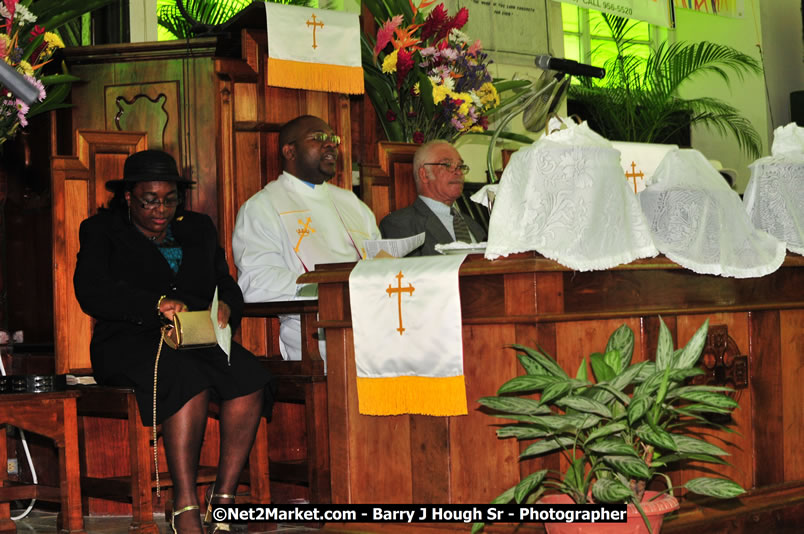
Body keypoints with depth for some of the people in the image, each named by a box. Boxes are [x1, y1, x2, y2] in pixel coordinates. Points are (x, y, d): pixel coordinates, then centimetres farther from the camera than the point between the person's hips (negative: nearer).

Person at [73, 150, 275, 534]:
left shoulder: (198, 228, 23)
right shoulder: (102, 231, 10)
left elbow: (226, 284, 20)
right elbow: (91, 292, -7)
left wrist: (225, 307, -7)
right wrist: (158, 304, -21)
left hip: (200, 340, 4)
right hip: (131, 342, -4)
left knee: (249, 379, -28)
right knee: (189, 381, -36)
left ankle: (223, 497, -24)